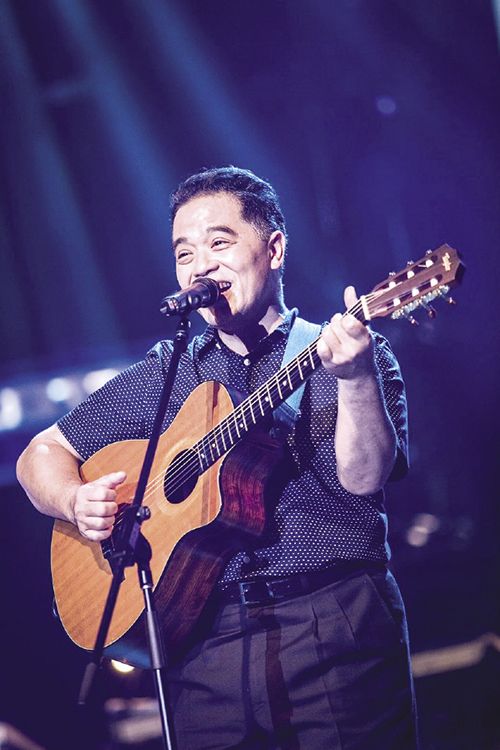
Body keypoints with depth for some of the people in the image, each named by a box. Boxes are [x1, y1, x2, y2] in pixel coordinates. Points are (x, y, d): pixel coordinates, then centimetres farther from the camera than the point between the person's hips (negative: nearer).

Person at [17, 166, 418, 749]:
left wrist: (356, 379, -26)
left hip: (336, 631, -2)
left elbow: (362, 479, -10)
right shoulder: (161, 377, 16)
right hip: (207, 642, 3)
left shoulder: (345, 354, 6)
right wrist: (75, 502, -1)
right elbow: (43, 452, 20)